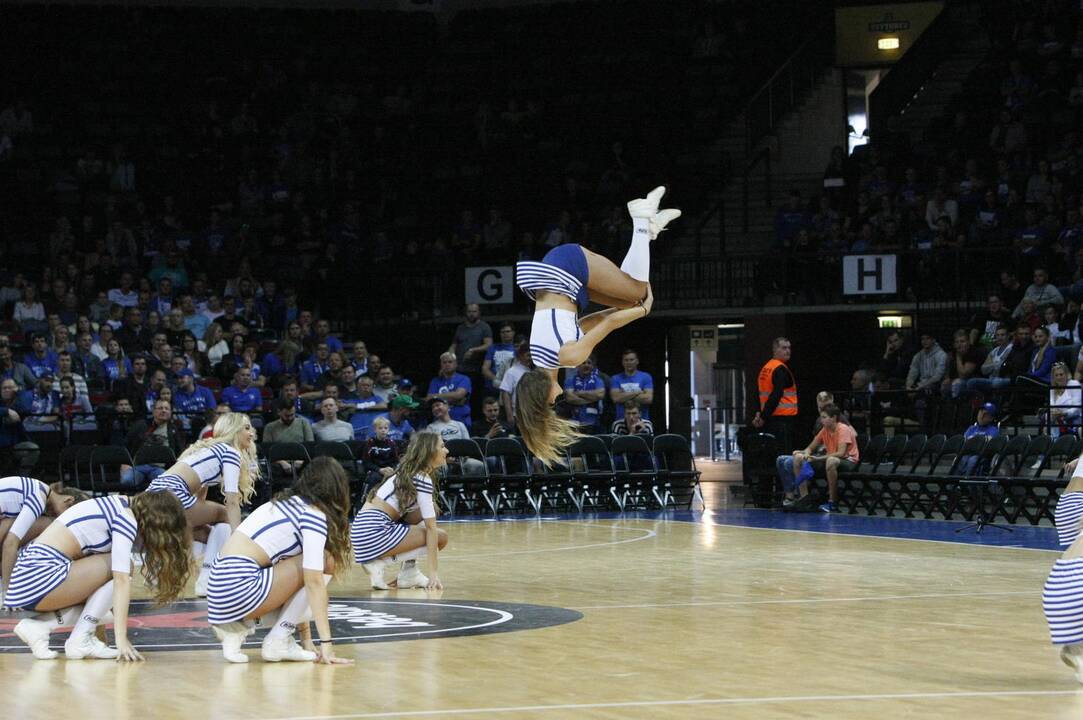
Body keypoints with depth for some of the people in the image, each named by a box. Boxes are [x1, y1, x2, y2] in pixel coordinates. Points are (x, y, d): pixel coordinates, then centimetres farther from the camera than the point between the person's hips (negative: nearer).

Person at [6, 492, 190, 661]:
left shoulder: (123, 507, 17)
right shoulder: (126, 519, -11)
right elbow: (122, 580, -18)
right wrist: (121, 639, -21)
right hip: (40, 575, -9)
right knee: (119, 567, -6)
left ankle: (37, 626, 3)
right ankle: (80, 641, -8)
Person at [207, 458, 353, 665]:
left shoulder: (287, 504, 22)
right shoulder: (314, 515, -5)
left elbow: (298, 581, 25)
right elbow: (314, 581, -14)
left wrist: (306, 638, 26)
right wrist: (326, 644, -15)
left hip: (220, 589, 9)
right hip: (240, 588, -9)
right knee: (324, 564, -2)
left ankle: (237, 626, 9)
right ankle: (277, 642, -3)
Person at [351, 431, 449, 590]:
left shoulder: (408, 472, 18)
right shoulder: (423, 480, -10)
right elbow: (431, 528, -13)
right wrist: (433, 573, -17)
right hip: (375, 532, -9)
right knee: (441, 538, -6)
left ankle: (409, 572, 11)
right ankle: (379, 563, -7)